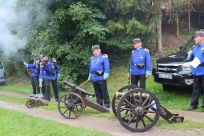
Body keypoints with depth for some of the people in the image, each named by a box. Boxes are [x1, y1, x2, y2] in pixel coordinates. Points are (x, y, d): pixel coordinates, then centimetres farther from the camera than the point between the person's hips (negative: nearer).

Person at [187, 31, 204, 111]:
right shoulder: (195, 47, 19)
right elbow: (192, 58, 27)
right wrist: (190, 55, 7)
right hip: (196, 71, 7)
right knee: (195, 89, 12)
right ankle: (194, 104, 18)